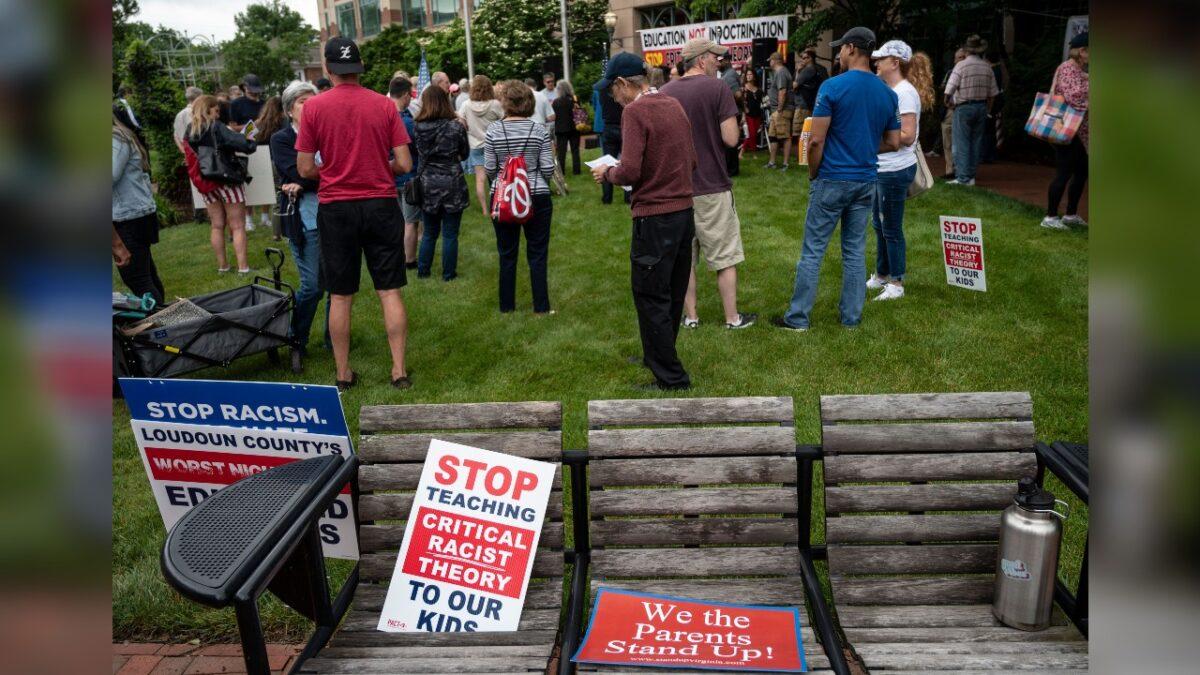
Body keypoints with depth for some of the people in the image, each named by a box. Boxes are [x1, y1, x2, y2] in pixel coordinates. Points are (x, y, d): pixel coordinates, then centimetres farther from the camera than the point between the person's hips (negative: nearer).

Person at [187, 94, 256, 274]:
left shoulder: (190, 131, 5)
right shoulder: (216, 127, -14)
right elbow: (241, 143, -24)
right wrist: (251, 143, -2)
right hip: (227, 180, -6)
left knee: (217, 226, 13)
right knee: (237, 226, 0)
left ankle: (222, 266, 18)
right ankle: (243, 267, -3)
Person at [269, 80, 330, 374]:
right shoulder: (281, 139, 4)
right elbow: (299, 173, -10)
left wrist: (305, 184, -11)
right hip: (305, 220, -3)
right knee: (311, 286, -6)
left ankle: (334, 338, 22)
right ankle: (297, 345, 11)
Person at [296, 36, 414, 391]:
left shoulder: (314, 106, -5)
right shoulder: (384, 105, -2)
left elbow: (306, 168, -4)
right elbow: (404, 164, -4)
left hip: (335, 208, 0)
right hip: (381, 205, 1)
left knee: (340, 297, 9)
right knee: (390, 291, 7)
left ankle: (343, 374, 18)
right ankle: (399, 370, 9)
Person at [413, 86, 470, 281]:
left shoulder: (418, 127, -4)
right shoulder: (456, 126, -9)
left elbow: (418, 154, 9)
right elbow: (465, 154, 5)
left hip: (427, 185, 3)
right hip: (452, 184, -3)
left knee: (429, 232, 17)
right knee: (450, 234, 6)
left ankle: (422, 271, 22)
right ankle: (448, 274, 13)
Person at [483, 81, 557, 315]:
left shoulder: (494, 131, -7)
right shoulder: (539, 130, -7)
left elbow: (489, 170, -4)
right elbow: (548, 170, -7)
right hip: (537, 198, -1)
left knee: (507, 255, 12)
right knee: (537, 255, 8)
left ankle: (507, 305, 21)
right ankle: (541, 307, 11)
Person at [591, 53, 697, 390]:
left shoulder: (635, 111, -14)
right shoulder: (674, 105, 10)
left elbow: (630, 172, -21)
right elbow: (691, 161, 15)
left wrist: (607, 172, -2)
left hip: (655, 215, -8)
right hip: (684, 210, 8)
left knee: (650, 298, 1)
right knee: (673, 293, 18)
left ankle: (671, 378, 6)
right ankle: (656, 357, 35)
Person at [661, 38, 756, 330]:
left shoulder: (665, 92, 3)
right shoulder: (717, 88, -10)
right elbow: (731, 139, -14)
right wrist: (714, 130, 5)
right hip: (712, 186, -4)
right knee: (725, 257, 8)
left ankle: (690, 316, 19)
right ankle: (732, 318, 15)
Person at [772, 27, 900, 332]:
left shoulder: (832, 86, -12)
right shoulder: (888, 94, 6)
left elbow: (816, 140, -15)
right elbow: (893, 143, 11)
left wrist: (813, 174, 0)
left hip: (832, 180, -5)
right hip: (866, 181, 5)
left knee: (813, 250, 1)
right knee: (855, 250, 12)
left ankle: (798, 318, 6)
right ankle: (851, 316, 18)